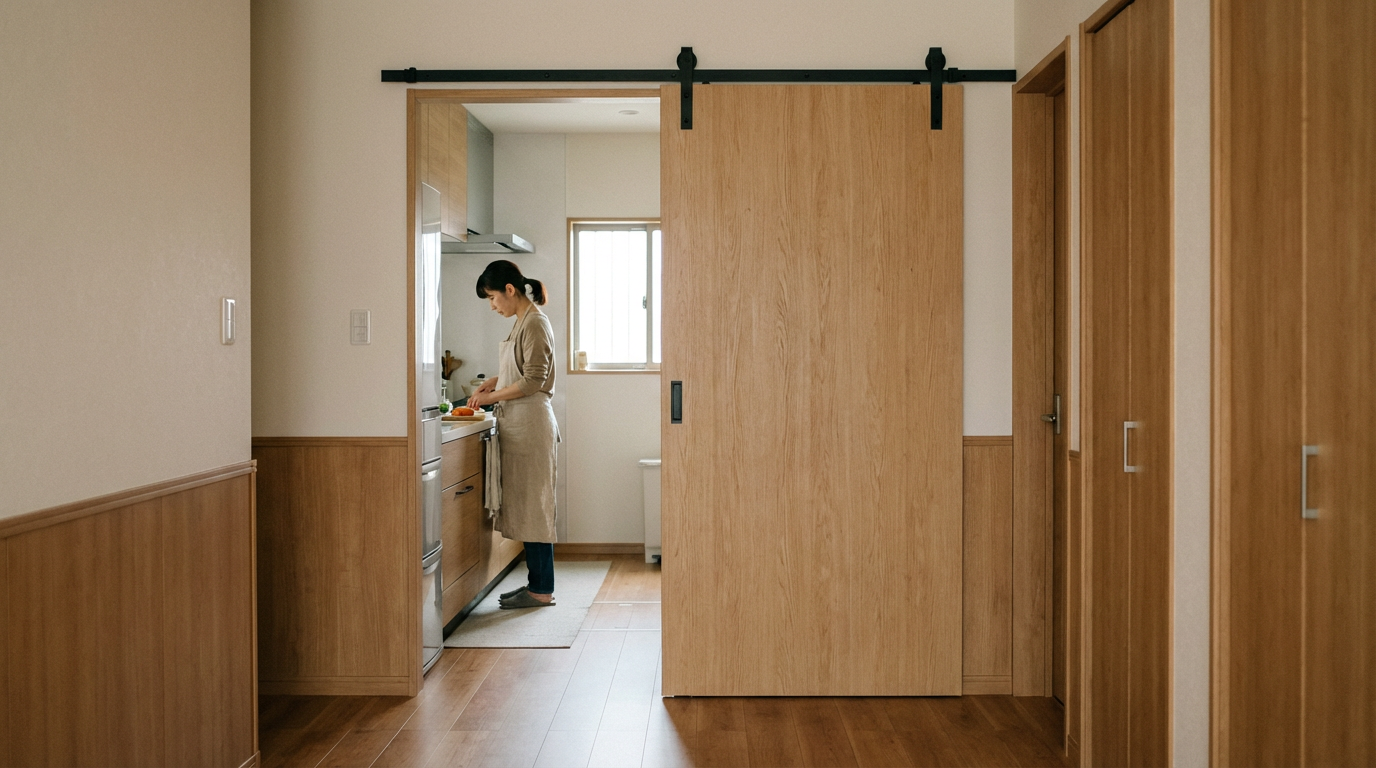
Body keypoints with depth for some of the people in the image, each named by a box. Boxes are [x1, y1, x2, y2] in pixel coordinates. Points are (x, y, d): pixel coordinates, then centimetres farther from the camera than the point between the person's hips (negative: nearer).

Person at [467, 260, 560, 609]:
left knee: (532, 504, -4)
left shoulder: (535, 322, -13)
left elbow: (534, 381, -18)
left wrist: (493, 396, -11)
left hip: (530, 424, -10)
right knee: (523, 505, 11)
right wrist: (492, 382, 12)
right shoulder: (523, 321, 15)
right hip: (518, 424, 10)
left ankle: (542, 590, 3)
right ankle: (537, 583, 18)